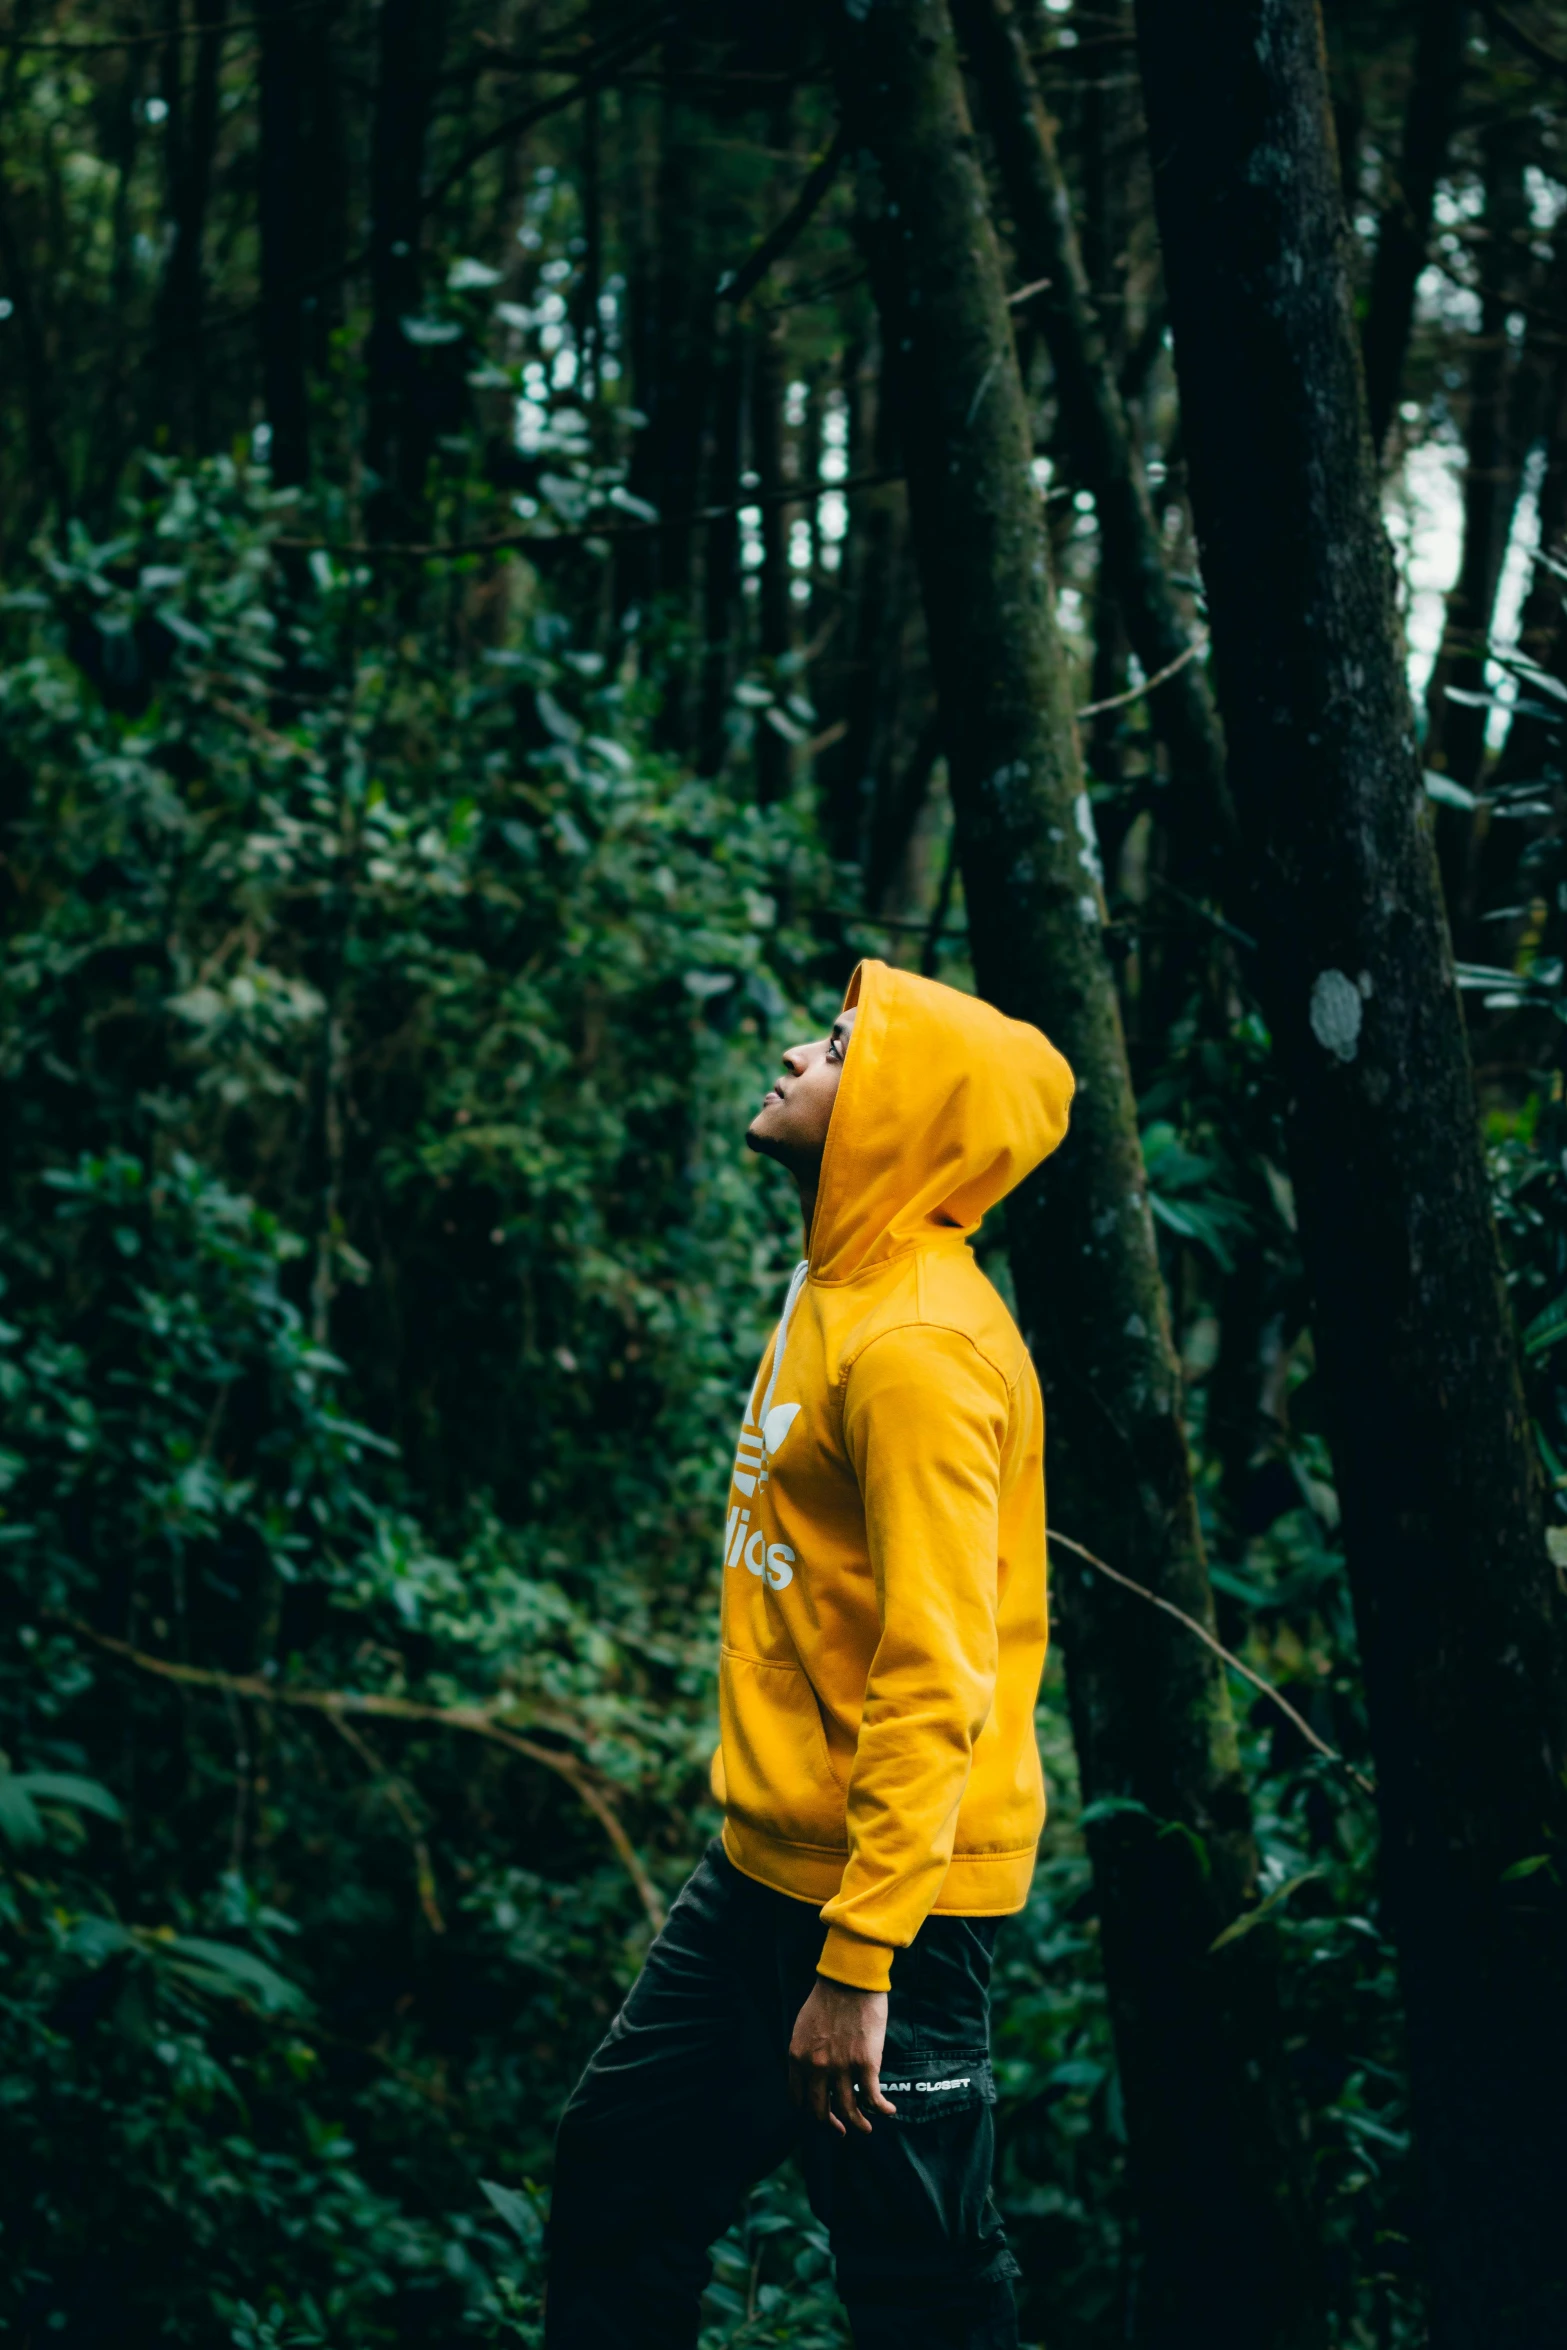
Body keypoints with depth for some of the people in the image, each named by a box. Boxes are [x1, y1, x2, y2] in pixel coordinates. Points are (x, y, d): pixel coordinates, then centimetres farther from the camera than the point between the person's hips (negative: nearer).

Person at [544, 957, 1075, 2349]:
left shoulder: (920, 1346, -21)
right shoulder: (844, 1293, 10)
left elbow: (936, 1680, -26)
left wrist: (858, 1962, -27)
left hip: (887, 1896, -10)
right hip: (766, 1869, 10)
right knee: (621, 2175, 17)